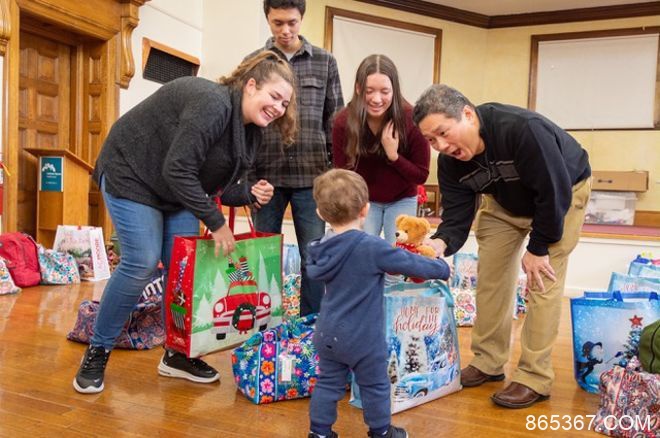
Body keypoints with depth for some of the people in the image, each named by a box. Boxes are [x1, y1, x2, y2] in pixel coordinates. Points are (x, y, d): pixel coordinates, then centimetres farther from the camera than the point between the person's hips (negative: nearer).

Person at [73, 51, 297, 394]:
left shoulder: (248, 128, -1)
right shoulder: (212, 104, -29)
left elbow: (217, 184, 1)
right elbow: (177, 170, -33)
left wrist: (249, 193, -19)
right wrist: (216, 223, -28)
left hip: (177, 188, 9)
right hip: (131, 174, -8)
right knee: (141, 263, -13)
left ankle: (177, 354, 14)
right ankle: (97, 352, 7)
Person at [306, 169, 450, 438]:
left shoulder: (321, 248, -3)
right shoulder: (372, 247, -24)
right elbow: (411, 264, -13)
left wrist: (386, 265, 18)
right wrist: (442, 268, 3)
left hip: (327, 334, 6)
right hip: (362, 338, -5)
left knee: (328, 384, 19)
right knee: (375, 386, 16)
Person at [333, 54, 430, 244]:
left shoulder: (411, 119, -24)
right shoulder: (343, 122, -21)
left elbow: (421, 175, -15)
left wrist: (394, 156, -30)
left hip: (402, 201, 0)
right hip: (362, 201, 1)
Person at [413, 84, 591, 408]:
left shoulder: (522, 128, -39)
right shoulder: (450, 161, -20)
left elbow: (555, 192, -31)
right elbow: (457, 213, -20)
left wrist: (538, 248, -23)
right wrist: (442, 242, -42)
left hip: (563, 191, -5)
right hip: (506, 200, 6)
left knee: (542, 281, -11)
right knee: (490, 276, 3)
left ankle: (534, 378, 1)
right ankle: (488, 363, 17)